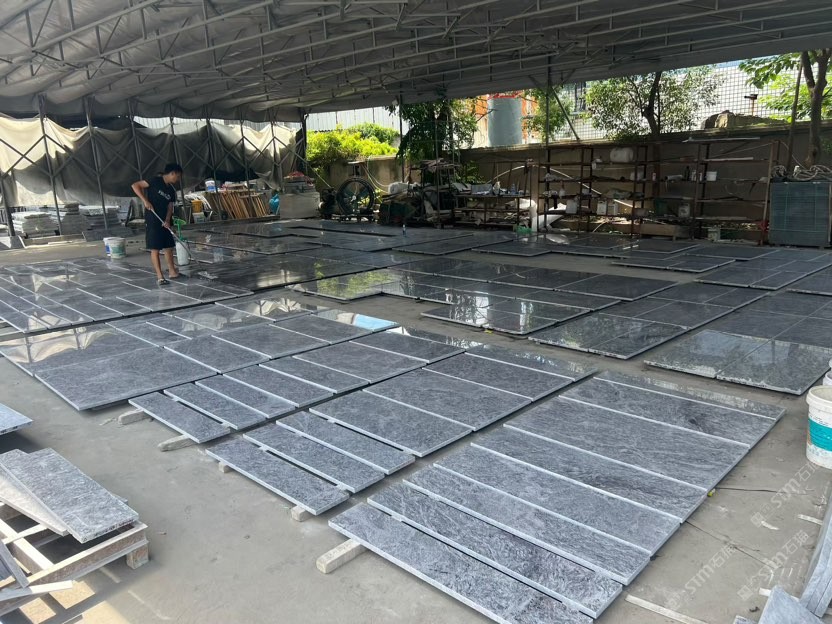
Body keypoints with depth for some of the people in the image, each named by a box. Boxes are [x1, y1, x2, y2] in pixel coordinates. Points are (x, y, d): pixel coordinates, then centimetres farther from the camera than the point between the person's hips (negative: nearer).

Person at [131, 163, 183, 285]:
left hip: (164, 222, 8)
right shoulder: (155, 181, -10)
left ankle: (172, 271, 25)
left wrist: (167, 220, -11)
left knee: (169, 247, 13)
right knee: (155, 249, -4)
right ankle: (160, 277, -3)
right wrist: (145, 201, -21)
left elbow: (170, 206, 6)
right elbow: (135, 185, -13)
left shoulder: (171, 191, 10)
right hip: (152, 221, -8)